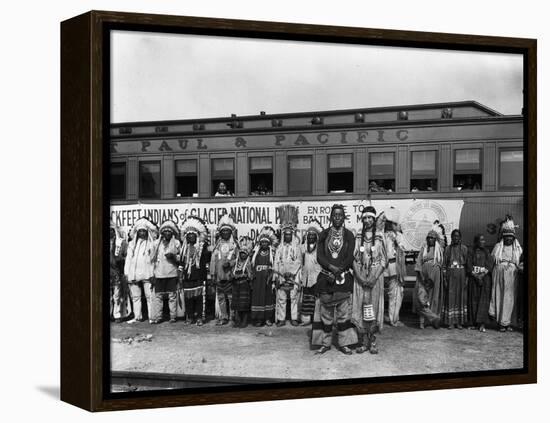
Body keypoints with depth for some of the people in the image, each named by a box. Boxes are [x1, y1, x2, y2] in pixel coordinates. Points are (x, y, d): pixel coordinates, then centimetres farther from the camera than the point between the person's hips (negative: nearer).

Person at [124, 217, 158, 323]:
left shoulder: (151, 244, 6)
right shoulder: (132, 244, 15)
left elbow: (154, 259, 2)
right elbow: (128, 258, 13)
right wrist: (126, 272, 8)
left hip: (147, 274, -3)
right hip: (133, 274, 3)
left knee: (149, 296, -7)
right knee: (135, 296, 5)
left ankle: (152, 317, -4)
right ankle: (137, 317, 11)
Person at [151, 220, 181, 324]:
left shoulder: (176, 243, 5)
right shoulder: (157, 243, 12)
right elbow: (153, 257, 16)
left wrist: (173, 256, -13)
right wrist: (153, 271, 10)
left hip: (172, 273, -2)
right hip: (159, 273, 2)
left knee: (172, 295, 0)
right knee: (158, 295, 0)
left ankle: (173, 316, 7)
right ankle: (158, 317, 4)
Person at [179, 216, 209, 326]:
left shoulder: (202, 247, 3)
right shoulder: (185, 248, 13)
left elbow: (206, 261, 3)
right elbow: (181, 262, 15)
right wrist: (180, 276, 10)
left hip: (199, 277, -3)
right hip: (187, 277, 3)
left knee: (199, 297, -7)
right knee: (188, 297, 2)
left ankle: (199, 317, -1)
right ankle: (189, 317, 10)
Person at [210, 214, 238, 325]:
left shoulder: (235, 244, 3)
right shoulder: (218, 245, 13)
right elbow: (213, 259, 13)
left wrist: (230, 263, -15)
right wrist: (212, 273, 7)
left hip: (231, 275, -4)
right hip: (219, 276, 4)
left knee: (232, 297, -5)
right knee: (221, 297, 6)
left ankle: (233, 317, 1)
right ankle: (223, 317, 13)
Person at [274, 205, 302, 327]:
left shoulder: (296, 247, 6)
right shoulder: (279, 248, 11)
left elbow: (298, 262, 0)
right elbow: (276, 263, 9)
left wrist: (291, 273, -10)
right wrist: (276, 276, 2)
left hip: (293, 277, -1)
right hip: (281, 277, 2)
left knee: (294, 298, -1)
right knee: (281, 299, 0)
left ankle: (294, 318, 3)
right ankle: (281, 319, 4)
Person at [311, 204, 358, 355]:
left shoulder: (348, 235, 7)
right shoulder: (324, 235, 9)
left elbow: (350, 257, 0)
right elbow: (320, 256, 2)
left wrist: (339, 271, -12)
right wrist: (331, 267, -14)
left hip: (344, 278, -1)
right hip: (326, 278, 1)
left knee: (344, 311, -2)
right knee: (325, 311, 0)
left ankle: (344, 343, 4)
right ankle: (325, 343, 7)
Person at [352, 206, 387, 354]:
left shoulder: (379, 237, 3)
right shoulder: (357, 237, 6)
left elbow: (383, 260, 0)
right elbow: (354, 259, 3)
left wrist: (374, 277, -10)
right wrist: (360, 277, -9)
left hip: (376, 276, -1)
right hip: (360, 277, 1)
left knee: (374, 308, -2)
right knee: (360, 307, -3)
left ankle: (372, 341, 4)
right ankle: (363, 342, 3)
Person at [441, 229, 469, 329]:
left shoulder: (464, 248, 4)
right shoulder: (448, 248, 5)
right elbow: (444, 264, 4)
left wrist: (467, 278, -4)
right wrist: (444, 278, -2)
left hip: (461, 275, 0)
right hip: (450, 275, 0)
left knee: (461, 297, 2)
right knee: (450, 297, -1)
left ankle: (459, 321, 8)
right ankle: (450, 322, 3)